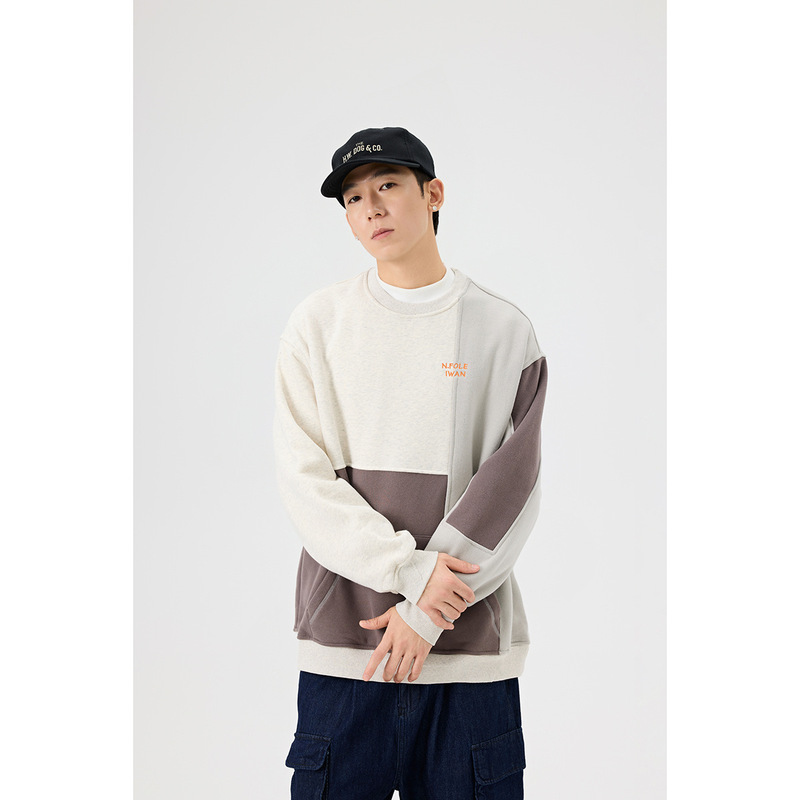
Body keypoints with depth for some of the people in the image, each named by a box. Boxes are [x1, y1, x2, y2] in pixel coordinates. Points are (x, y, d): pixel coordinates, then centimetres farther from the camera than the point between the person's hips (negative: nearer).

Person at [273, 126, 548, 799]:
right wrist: (410, 570, -14)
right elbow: (303, 477, -3)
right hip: (342, 640, 0)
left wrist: (427, 613, -11)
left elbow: (514, 491, -4)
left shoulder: (504, 329, 2)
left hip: (475, 646, 0)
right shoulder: (318, 323, 4)